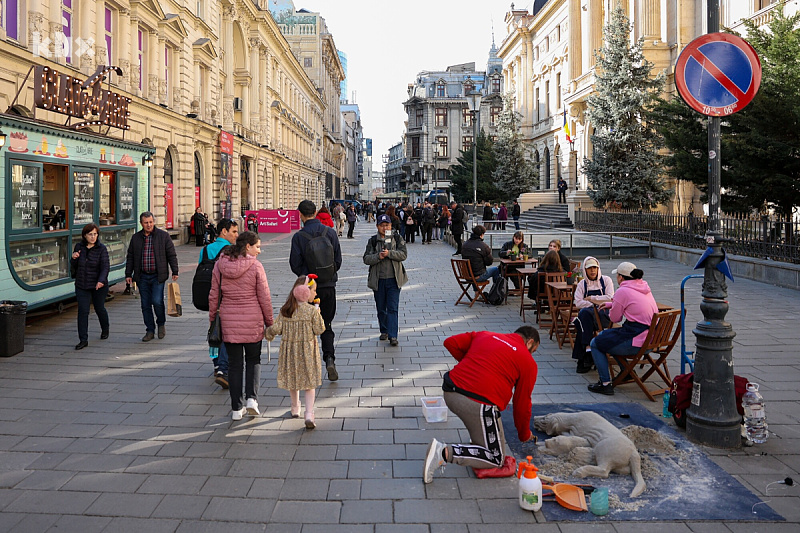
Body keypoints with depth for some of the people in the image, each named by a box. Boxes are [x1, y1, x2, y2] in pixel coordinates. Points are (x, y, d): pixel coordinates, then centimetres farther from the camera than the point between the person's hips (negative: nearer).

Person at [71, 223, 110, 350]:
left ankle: (105, 329, 41)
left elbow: (105, 267, -19)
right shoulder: (79, 247, 3)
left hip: (98, 285, -2)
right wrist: (74, 258, -12)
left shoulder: (102, 248, -10)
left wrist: (101, 281, -35)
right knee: (82, 311, -5)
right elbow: (73, 267, 11)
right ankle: (83, 340, -2)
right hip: (81, 285, 2)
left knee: (99, 308, 13)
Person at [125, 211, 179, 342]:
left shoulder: (163, 236, 0)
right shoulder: (135, 237, 9)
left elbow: (171, 255, 2)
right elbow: (130, 257, 14)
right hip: (142, 277, 3)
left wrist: (175, 272, -3)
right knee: (146, 305, 5)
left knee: (157, 301, -13)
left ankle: (161, 324, 14)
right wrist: (128, 274, 9)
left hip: (158, 276, -3)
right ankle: (150, 331, 15)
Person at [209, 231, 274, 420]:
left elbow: (213, 294, 4)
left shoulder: (220, 264, 0)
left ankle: (237, 408, 14)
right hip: (252, 321, -2)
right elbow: (264, 297, -7)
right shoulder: (255, 266, -10)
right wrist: (269, 321, 4)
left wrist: (212, 317, 16)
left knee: (234, 364, 11)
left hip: (229, 321, 3)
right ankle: (251, 398, 0)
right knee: (253, 360, 16)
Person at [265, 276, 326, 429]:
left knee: (292, 380, 20)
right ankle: (309, 414, -8)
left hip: (289, 350, 4)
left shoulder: (285, 310, -5)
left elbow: (277, 328, -5)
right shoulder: (312, 310, -15)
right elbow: (319, 330, -10)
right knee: (309, 383, 3)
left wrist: (268, 333, 16)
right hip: (307, 351, -4)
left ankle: (295, 409, 37)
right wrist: (318, 315, 3)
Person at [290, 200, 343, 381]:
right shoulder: (330, 232, -1)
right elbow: (338, 260, 2)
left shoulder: (298, 237, -9)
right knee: (326, 325, 13)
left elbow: (295, 265, -7)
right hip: (329, 286, 2)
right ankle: (329, 358, -5)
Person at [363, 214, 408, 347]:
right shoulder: (373, 240, 4)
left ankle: (393, 336, -6)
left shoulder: (397, 238, 3)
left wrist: (389, 253, -19)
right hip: (378, 280, 2)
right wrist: (378, 256, -19)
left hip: (394, 279, -2)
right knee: (381, 308, 12)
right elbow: (366, 259, -2)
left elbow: (404, 254, -7)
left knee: (393, 307, -6)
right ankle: (384, 331, 29)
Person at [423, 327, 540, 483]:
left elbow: (450, 342, 14)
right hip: (479, 404, -7)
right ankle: (445, 452, -12)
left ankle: (478, 439, 28)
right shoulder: (528, 362, 9)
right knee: (496, 459, 8)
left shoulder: (485, 335, 20)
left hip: (449, 393, 7)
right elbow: (522, 403, 12)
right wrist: (524, 435, 27)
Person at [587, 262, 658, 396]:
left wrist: (612, 308, 17)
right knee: (605, 335, 25)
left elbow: (614, 318, -4)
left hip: (637, 343, -9)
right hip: (651, 340, 9)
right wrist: (611, 304, 27)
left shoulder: (622, 292, -15)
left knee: (595, 343, 6)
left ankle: (605, 384, 4)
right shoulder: (645, 288, 10)